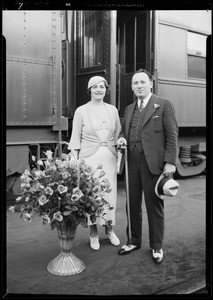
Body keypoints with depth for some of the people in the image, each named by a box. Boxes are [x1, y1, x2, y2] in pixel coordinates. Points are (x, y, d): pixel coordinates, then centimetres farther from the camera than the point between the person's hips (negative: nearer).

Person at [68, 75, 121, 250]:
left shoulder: (113, 110, 9)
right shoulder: (81, 111, 1)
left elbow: (118, 134, 16)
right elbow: (75, 138, 1)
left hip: (109, 157, 3)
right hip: (89, 157, -2)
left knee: (110, 193, 5)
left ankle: (109, 229, 27)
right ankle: (94, 233, 20)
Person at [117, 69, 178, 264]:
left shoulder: (163, 105, 1)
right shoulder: (129, 109, 18)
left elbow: (172, 135, -3)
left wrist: (170, 162, -11)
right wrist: (122, 138, 2)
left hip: (153, 162, -5)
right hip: (132, 162, 5)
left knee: (154, 205, 5)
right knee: (132, 204, 11)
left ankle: (157, 247, 21)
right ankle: (134, 241, 29)